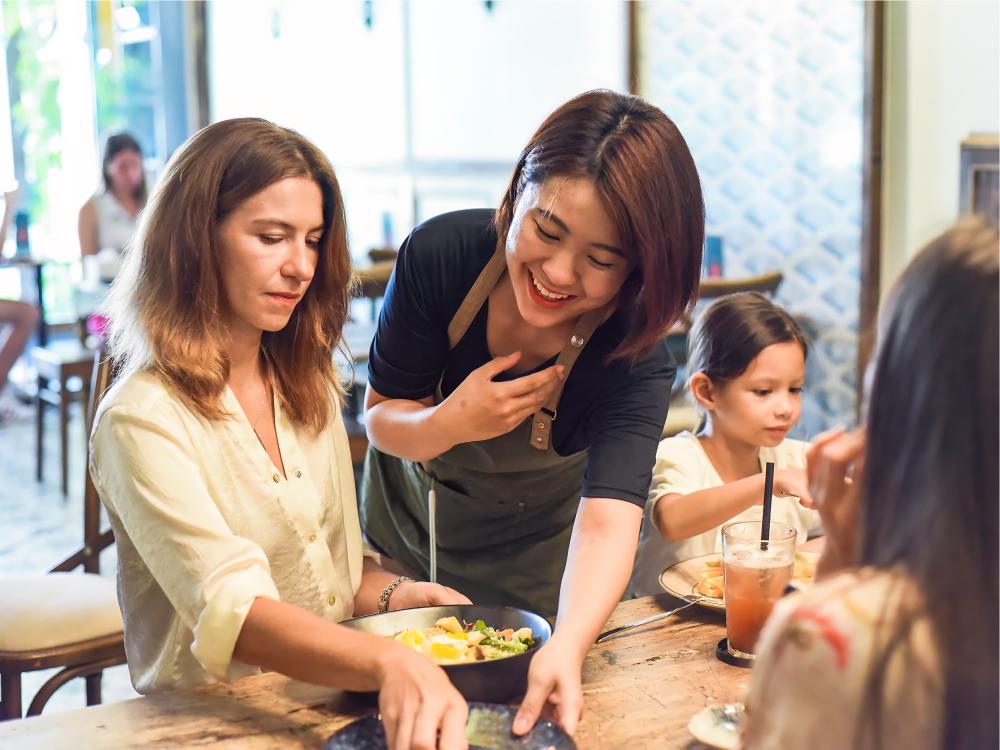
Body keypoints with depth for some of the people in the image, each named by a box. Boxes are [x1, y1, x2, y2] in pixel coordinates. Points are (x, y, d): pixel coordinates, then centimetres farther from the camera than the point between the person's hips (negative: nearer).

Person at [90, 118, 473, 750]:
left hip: (331, 694, 5)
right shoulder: (141, 420, -13)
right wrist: (389, 663, -40)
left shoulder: (309, 388, 10)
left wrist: (393, 594, -4)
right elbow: (231, 610, -25)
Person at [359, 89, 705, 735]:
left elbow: (608, 524, -43)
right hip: (404, 537, 2)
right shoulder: (441, 255, -28)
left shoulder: (636, 364, -31)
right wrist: (448, 424, -38)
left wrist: (566, 647, -62)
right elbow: (380, 418, -15)